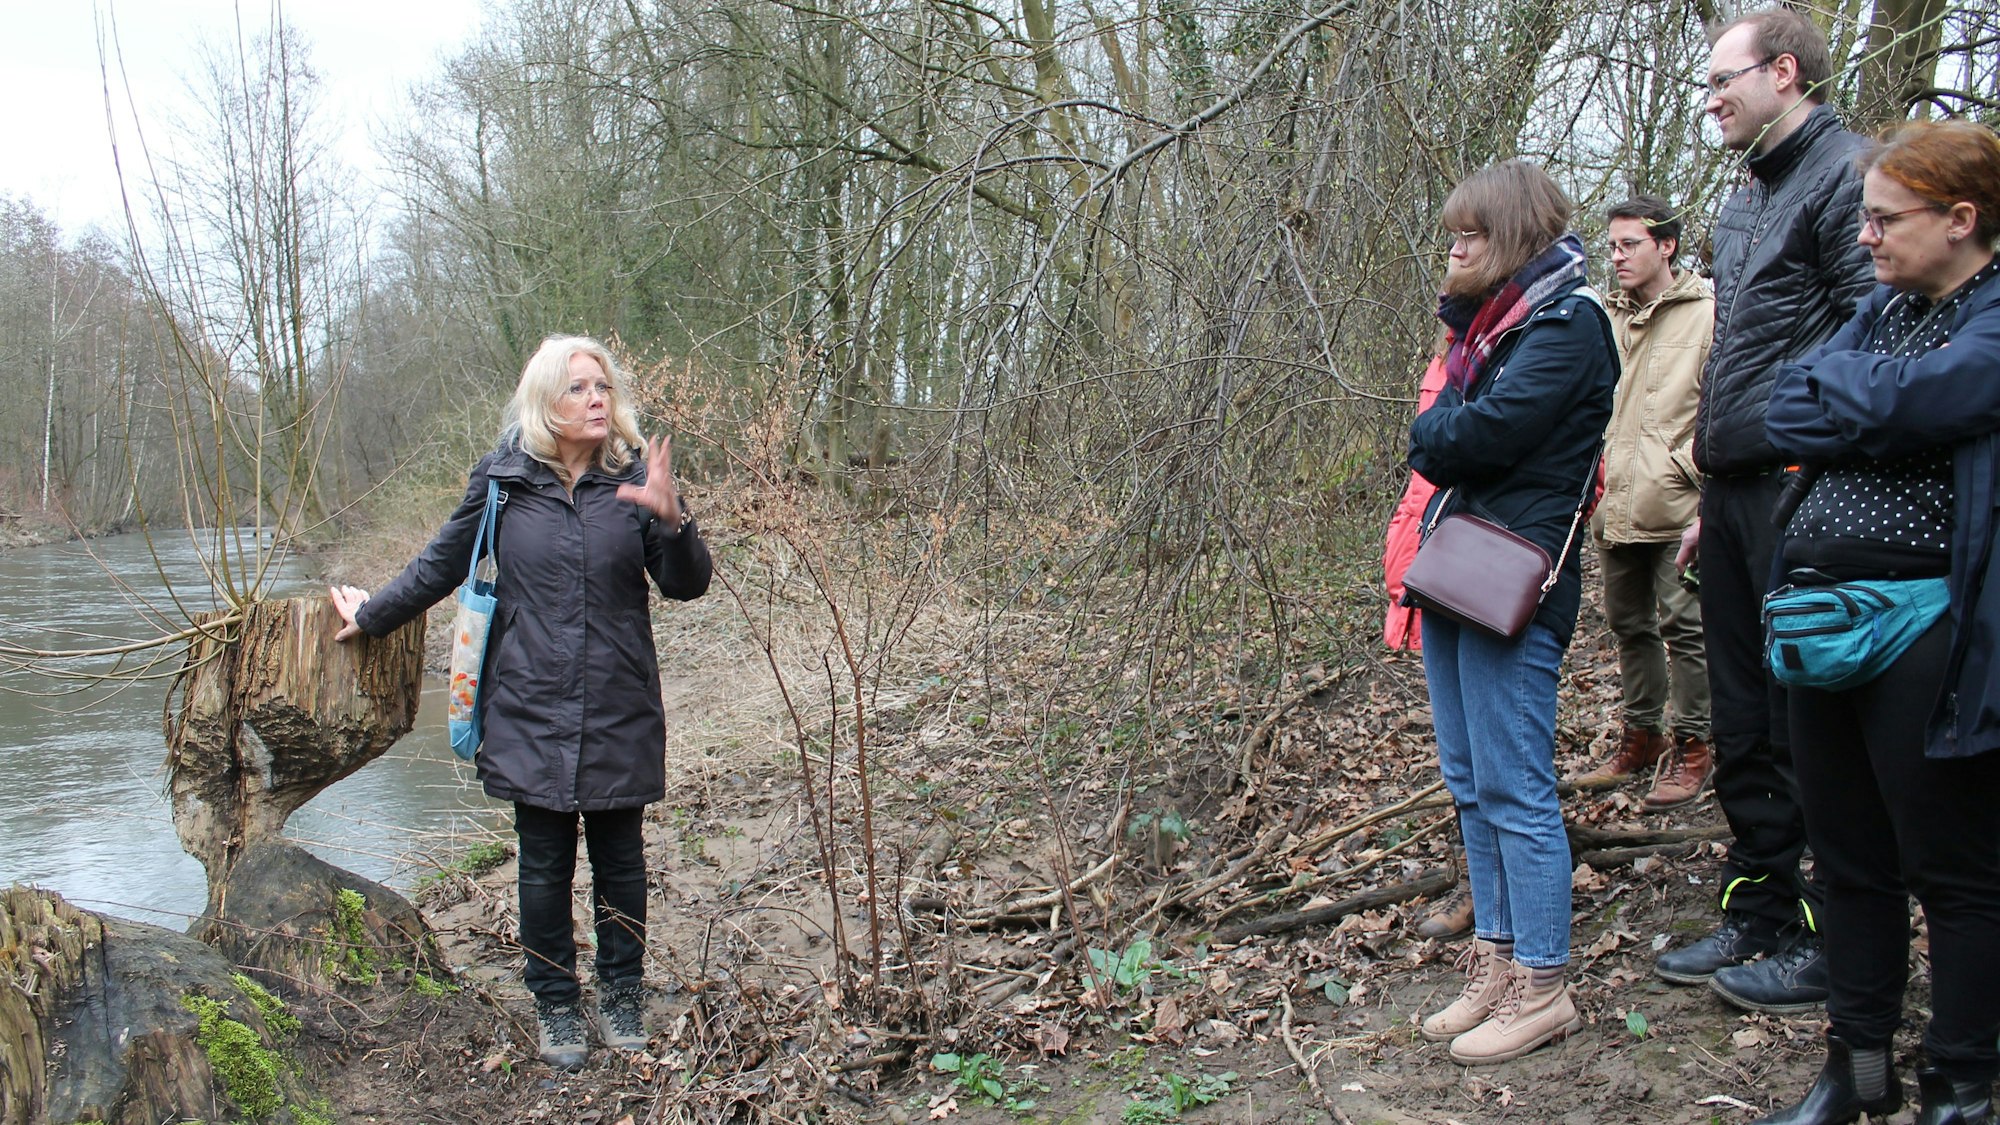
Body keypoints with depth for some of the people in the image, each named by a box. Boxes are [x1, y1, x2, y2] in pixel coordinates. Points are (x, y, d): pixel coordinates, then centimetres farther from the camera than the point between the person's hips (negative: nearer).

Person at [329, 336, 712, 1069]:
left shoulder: (634, 478, -3)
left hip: (620, 717, 0)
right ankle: (555, 1004, 26)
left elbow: (686, 585, -5)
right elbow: (443, 565, 13)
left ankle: (623, 995, 29)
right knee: (544, 866, 8)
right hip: (531, 714, 0)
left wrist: (670, 520, -23)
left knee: (619, 861, 11)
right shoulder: (504, 480, -2)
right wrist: (370, 616, 23)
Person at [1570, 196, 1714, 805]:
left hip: (1675, 507, -7)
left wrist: (1701, 479, -15)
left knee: (1684, 627, 0)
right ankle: (1641, 734, 29)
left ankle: (1691, 747, 12)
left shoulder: (1707, 313, -5)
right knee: (1630, 625, 16)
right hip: (1613, 507, 7)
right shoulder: (1606, 317, 15)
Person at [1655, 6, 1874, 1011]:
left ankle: (1829, 946, 12)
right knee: (1742, 727, 13)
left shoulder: (1845, 174, -9)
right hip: (1738, 493, 9)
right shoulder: (1746, 199, 20)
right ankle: (1755, 917, 25)